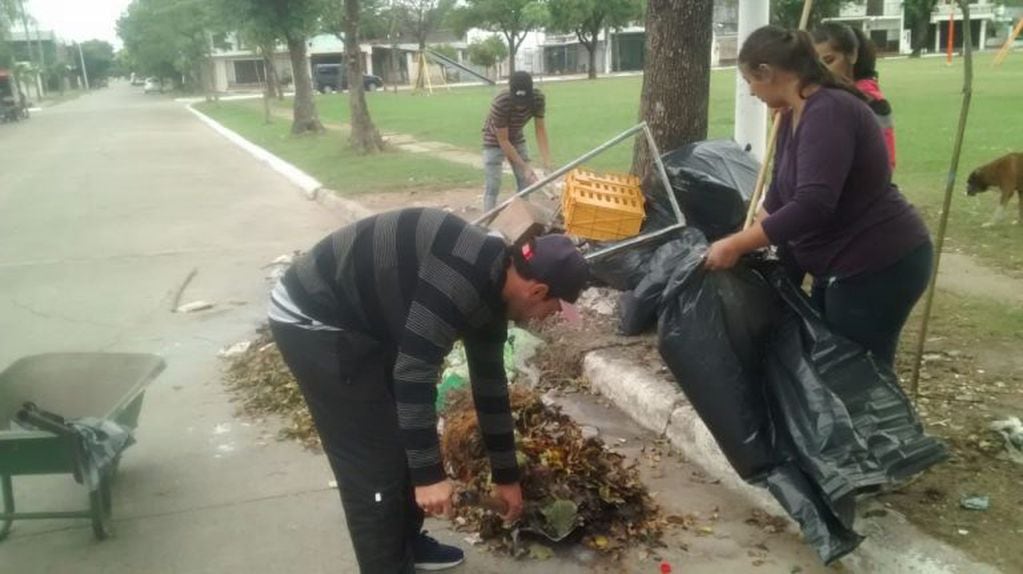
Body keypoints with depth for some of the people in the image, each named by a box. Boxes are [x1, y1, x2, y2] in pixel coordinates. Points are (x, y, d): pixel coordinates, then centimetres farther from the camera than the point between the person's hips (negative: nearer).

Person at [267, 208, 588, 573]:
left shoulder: (491, 291, 3)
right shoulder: (462, 278, -27)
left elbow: (490, 387, 13)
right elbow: (413, 374, -28)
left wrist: (506, 476, 20)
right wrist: (429, 474, -21)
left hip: (362, 321, 10)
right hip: (313, 321, -10)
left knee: (407, 443, 17)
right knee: (375, 464, -3)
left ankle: (408, 542, 35)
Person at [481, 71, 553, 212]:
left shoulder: (538, 99, -26)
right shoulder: (500, 104, -38)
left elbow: (540, 129, -17)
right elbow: (503, 141, -29)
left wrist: (547, 164, -25)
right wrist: (524, 167, -28)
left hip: (516, 138, 5)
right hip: (495, 140, -5)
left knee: (525, 182, 4)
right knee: (492, 186, -12)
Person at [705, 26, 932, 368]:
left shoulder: (828, 112, -24)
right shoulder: (794, 116, 7)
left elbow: (812, 205, -33)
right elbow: (781, 190, 18)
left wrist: (737, 245, -27)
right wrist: (747, 238, 15)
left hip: (880, 265, -10)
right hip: (845, 264, 10)